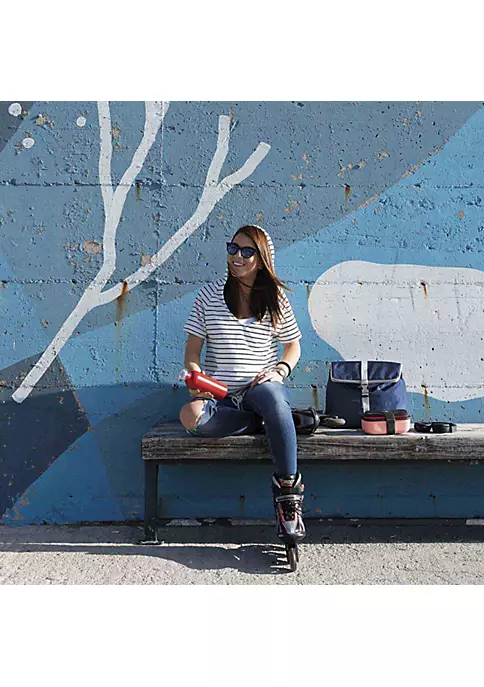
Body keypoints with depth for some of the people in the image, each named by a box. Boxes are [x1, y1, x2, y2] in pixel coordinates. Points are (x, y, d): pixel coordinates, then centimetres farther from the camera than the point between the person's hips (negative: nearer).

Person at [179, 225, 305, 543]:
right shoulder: (209, 295, 6)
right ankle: (268, 421, -14)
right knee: (191, 416, -33)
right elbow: (193, 350, 5)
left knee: (272, 395, -38)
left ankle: (288, 492, -26)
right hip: (220, 395, 1)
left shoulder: (276, 298, 8)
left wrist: (280, 371, -7)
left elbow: (294, 347, 15)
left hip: (261, 388, 0)